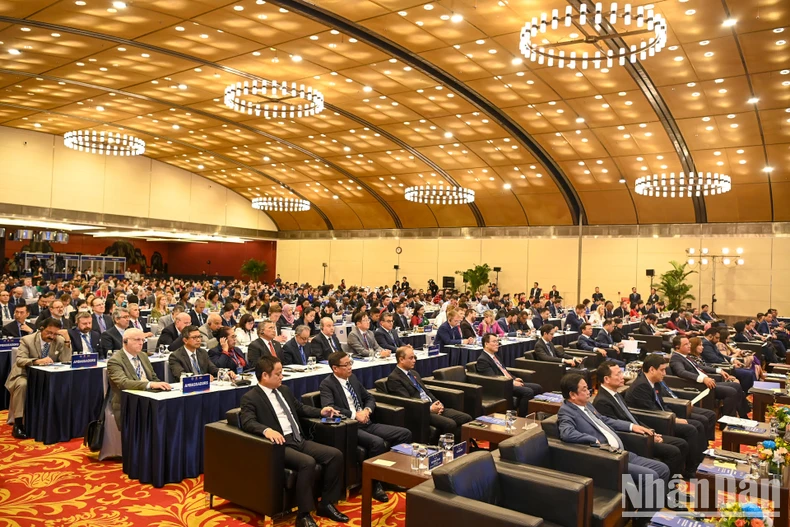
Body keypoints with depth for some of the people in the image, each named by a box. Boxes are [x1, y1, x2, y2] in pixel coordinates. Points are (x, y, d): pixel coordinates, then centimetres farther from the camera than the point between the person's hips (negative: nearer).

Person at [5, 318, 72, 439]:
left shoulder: (60, 341, -4)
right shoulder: (27, 340, -12)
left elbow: (66, 360, -13)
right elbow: (19, 360, -24)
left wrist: (67, 339, -21)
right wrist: (37, 361, -43)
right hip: (25, 375, -3)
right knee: (22, 385, -37)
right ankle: (18, 424, -27)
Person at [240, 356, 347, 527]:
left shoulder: (284, 390, 18)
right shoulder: (250, 398, -5)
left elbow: (300, 409, 32)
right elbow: (247, 423, -21)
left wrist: (320, 412, 17)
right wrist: (266, 430, -40)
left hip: (299, 440, 8)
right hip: (281, 444, -8)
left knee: (335, 455, -10)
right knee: (308, 462, -34)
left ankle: (326, 504, 3)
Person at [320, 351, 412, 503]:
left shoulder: (352, 377, 15)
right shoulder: (327, 384, -7)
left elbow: (369, 398, 21)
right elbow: (329, 408, -23)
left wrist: (367, 410, -2)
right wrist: (355, 415, -21)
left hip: (366, 424, 8)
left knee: (404, 433, -6)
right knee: (377, 442, -34)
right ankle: (374, 484, -14)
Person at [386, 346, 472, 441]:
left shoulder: (414, 373, 22)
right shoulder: (393, 379, -6)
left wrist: (438, 403, 3)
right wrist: (429, 408, -17)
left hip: (433, 407, 9)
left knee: (466, 418, -9)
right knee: (450, 424, -31)